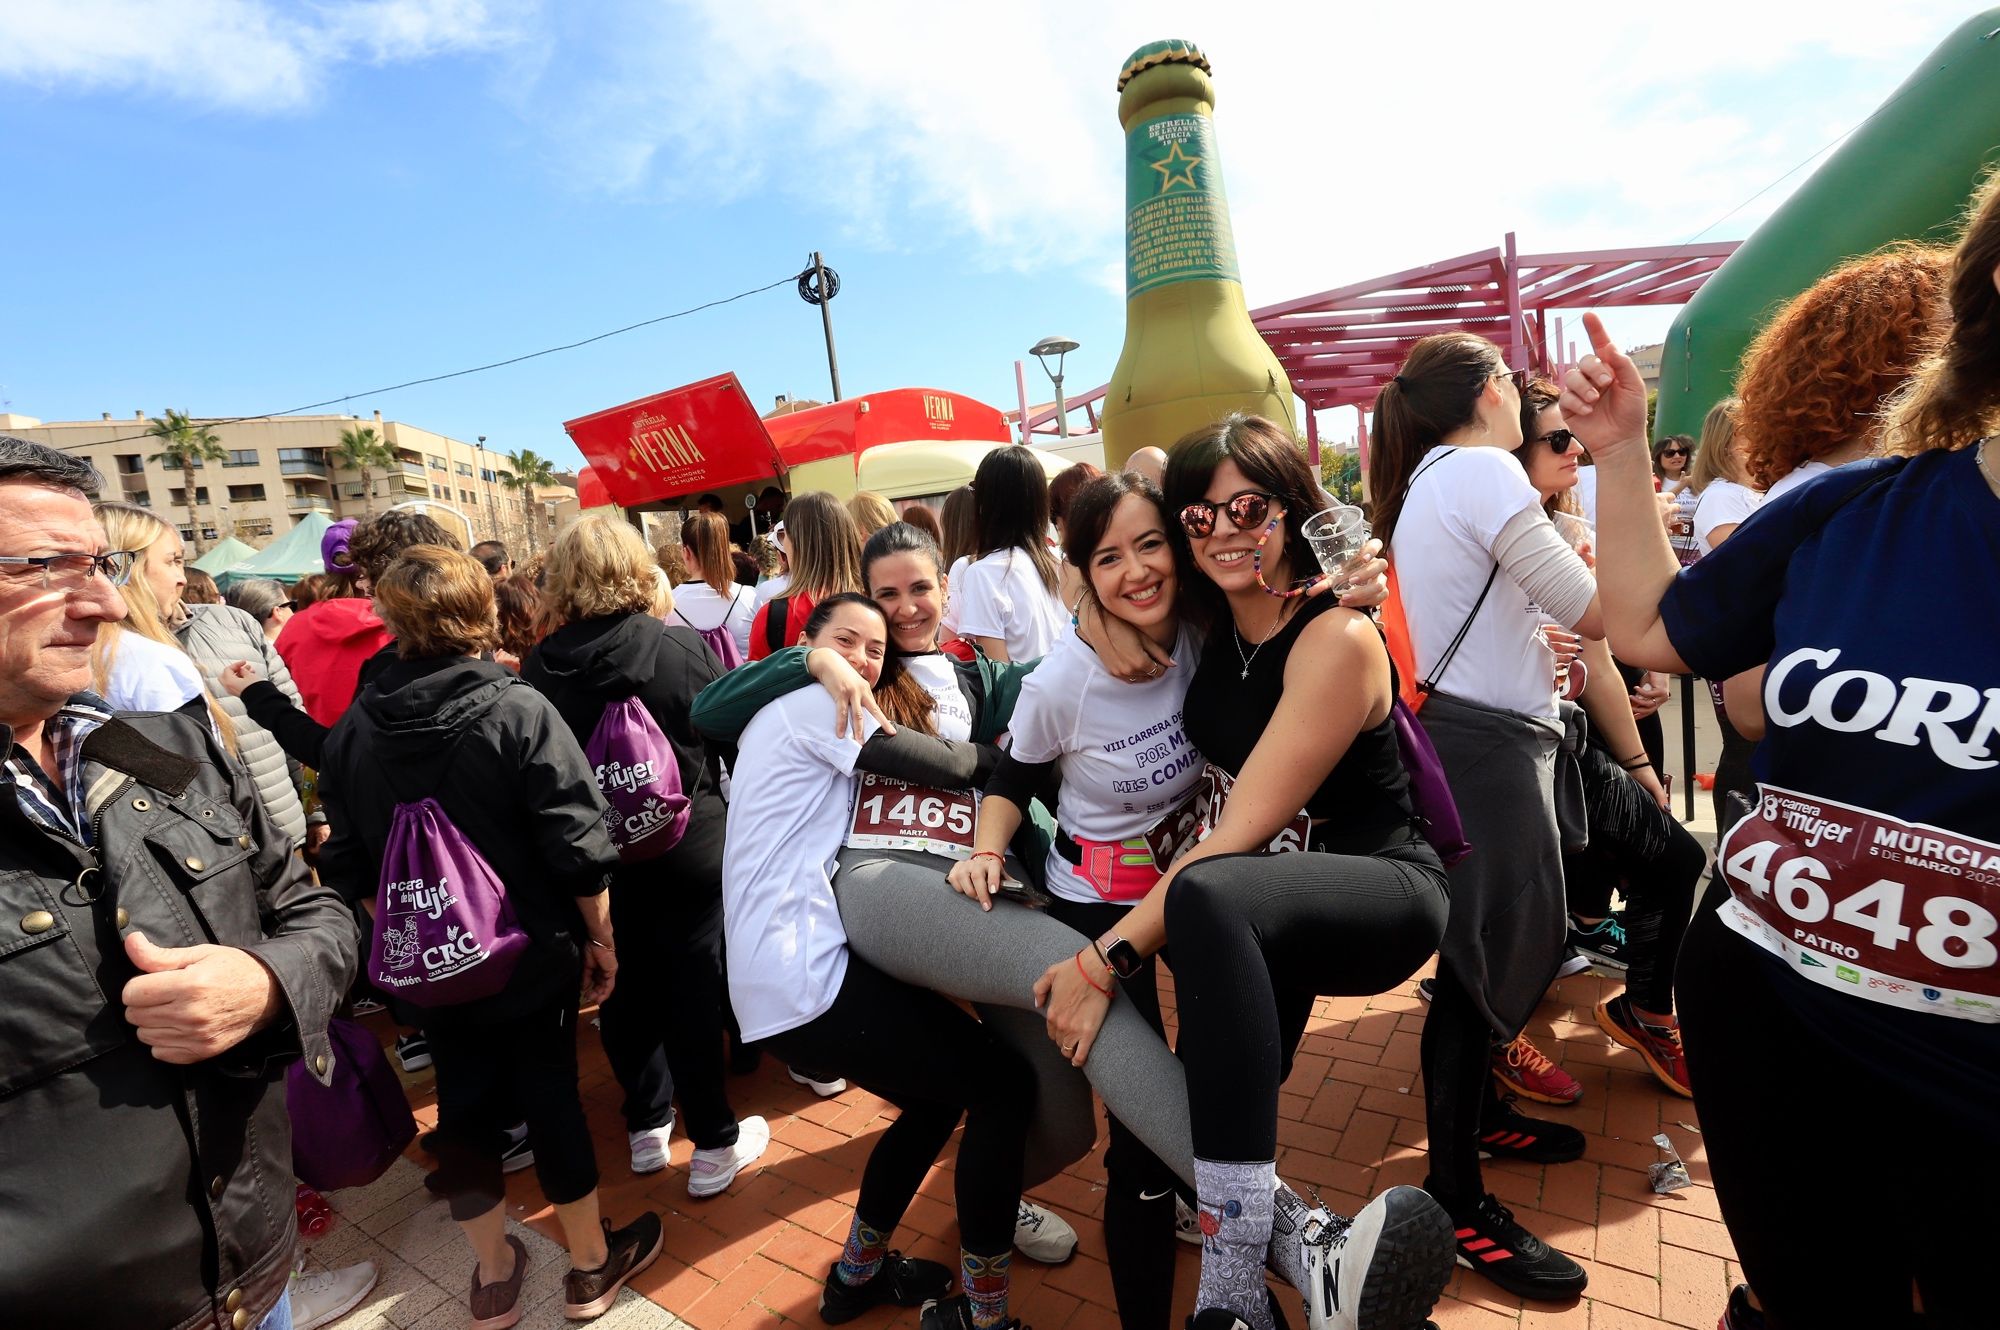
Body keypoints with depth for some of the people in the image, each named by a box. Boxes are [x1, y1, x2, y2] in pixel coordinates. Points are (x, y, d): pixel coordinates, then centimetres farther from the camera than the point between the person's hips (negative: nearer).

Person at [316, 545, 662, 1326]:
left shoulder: (354, 727, -7)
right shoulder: (518, 710, -20)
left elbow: (347, 863, 3)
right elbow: (579, 849, -21)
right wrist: (601, 939, -7)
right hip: (529, 955, -3)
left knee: (464, 1103, 18)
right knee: (550, 1095, 12)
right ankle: (592, 1265, 31)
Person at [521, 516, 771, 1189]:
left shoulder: (539, 665, -9)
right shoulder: (682, 643, -15)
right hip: (688, 849, -2)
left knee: (624, 990, 18)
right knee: (692, 990, 9)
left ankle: (647, 1127, 35)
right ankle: (714, 1144, 21)